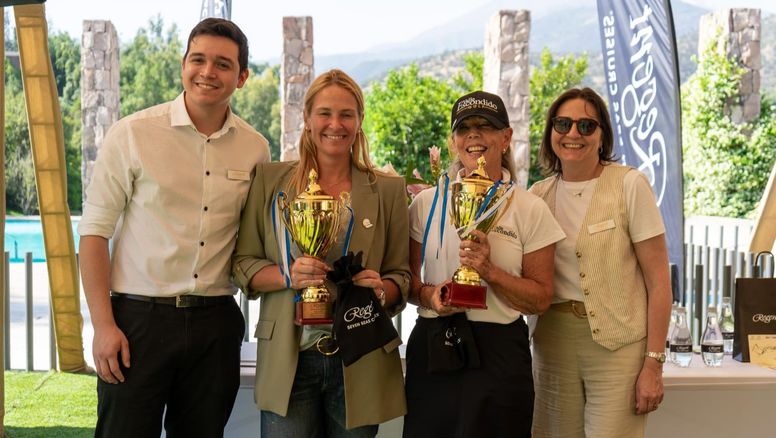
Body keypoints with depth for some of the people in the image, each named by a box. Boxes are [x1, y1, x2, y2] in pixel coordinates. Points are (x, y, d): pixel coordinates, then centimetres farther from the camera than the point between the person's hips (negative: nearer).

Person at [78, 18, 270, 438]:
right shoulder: (132, 134, -5)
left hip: (216, 323, 3)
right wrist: (103, 325, -10)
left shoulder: (255, 148, 5)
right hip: (138, 317, -3)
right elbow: (94, 231, -4)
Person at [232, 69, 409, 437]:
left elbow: (401, 275, 7)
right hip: (288, 361, -1)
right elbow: (243, 264, 3)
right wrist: (288, 275, -16)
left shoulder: (388, 190, 5)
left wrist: (382, 290, -15)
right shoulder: (270, 181, 3)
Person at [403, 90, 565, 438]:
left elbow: (540, 299, -1)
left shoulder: (530, 210, -2)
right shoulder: (427, 203, 4)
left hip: (499, 353, -1)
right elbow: (406, 278, 9)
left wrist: (490, 272, -16)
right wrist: (428, 294, -12)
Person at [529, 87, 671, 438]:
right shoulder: (539, 195, 5)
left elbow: (658, 281, -8)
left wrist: (654, 363, -11)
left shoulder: (630, 185, -7)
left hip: (618, 344, -4)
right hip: (554, 343, 4)